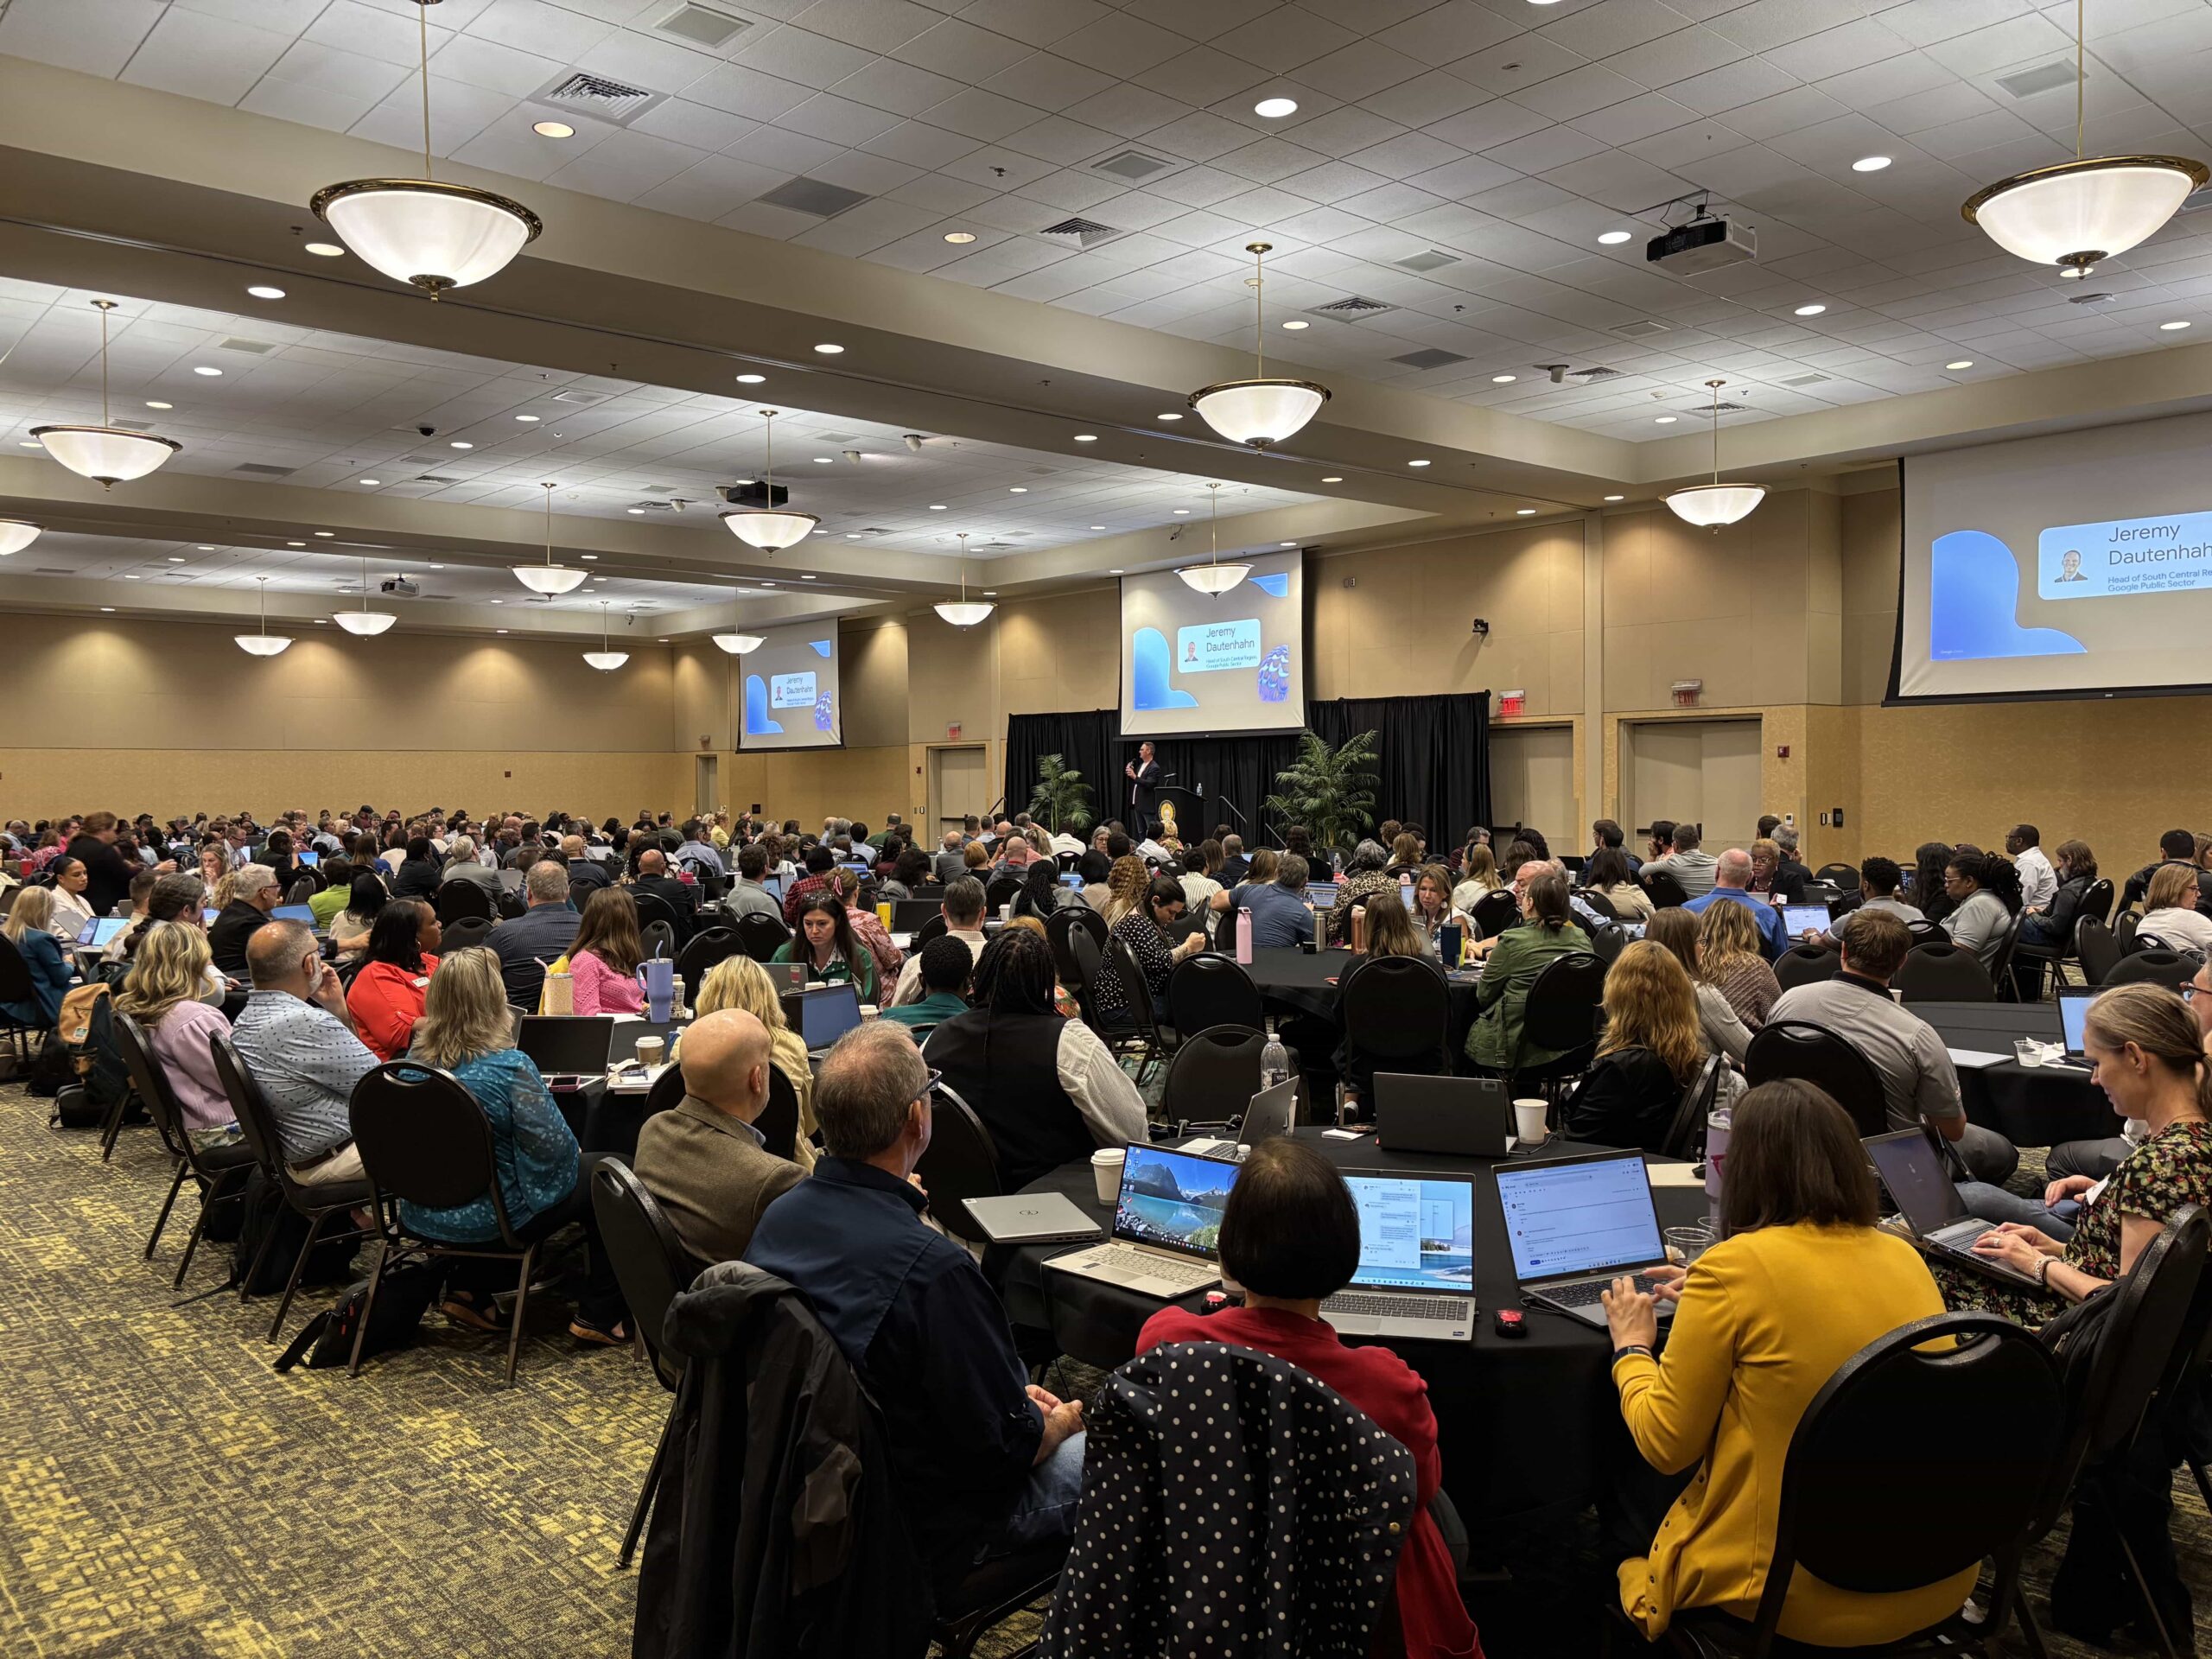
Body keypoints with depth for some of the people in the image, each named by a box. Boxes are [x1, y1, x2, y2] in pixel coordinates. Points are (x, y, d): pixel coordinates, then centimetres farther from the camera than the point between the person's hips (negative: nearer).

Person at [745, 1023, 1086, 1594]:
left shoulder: (777, 1218, -8)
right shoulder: (934, 1269, -34)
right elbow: (1003, 1448, -23)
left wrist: (1015, 1396, 10)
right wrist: (1056, 1425, 1)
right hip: (923, 1530, -8)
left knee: (1021, 1386, 24)